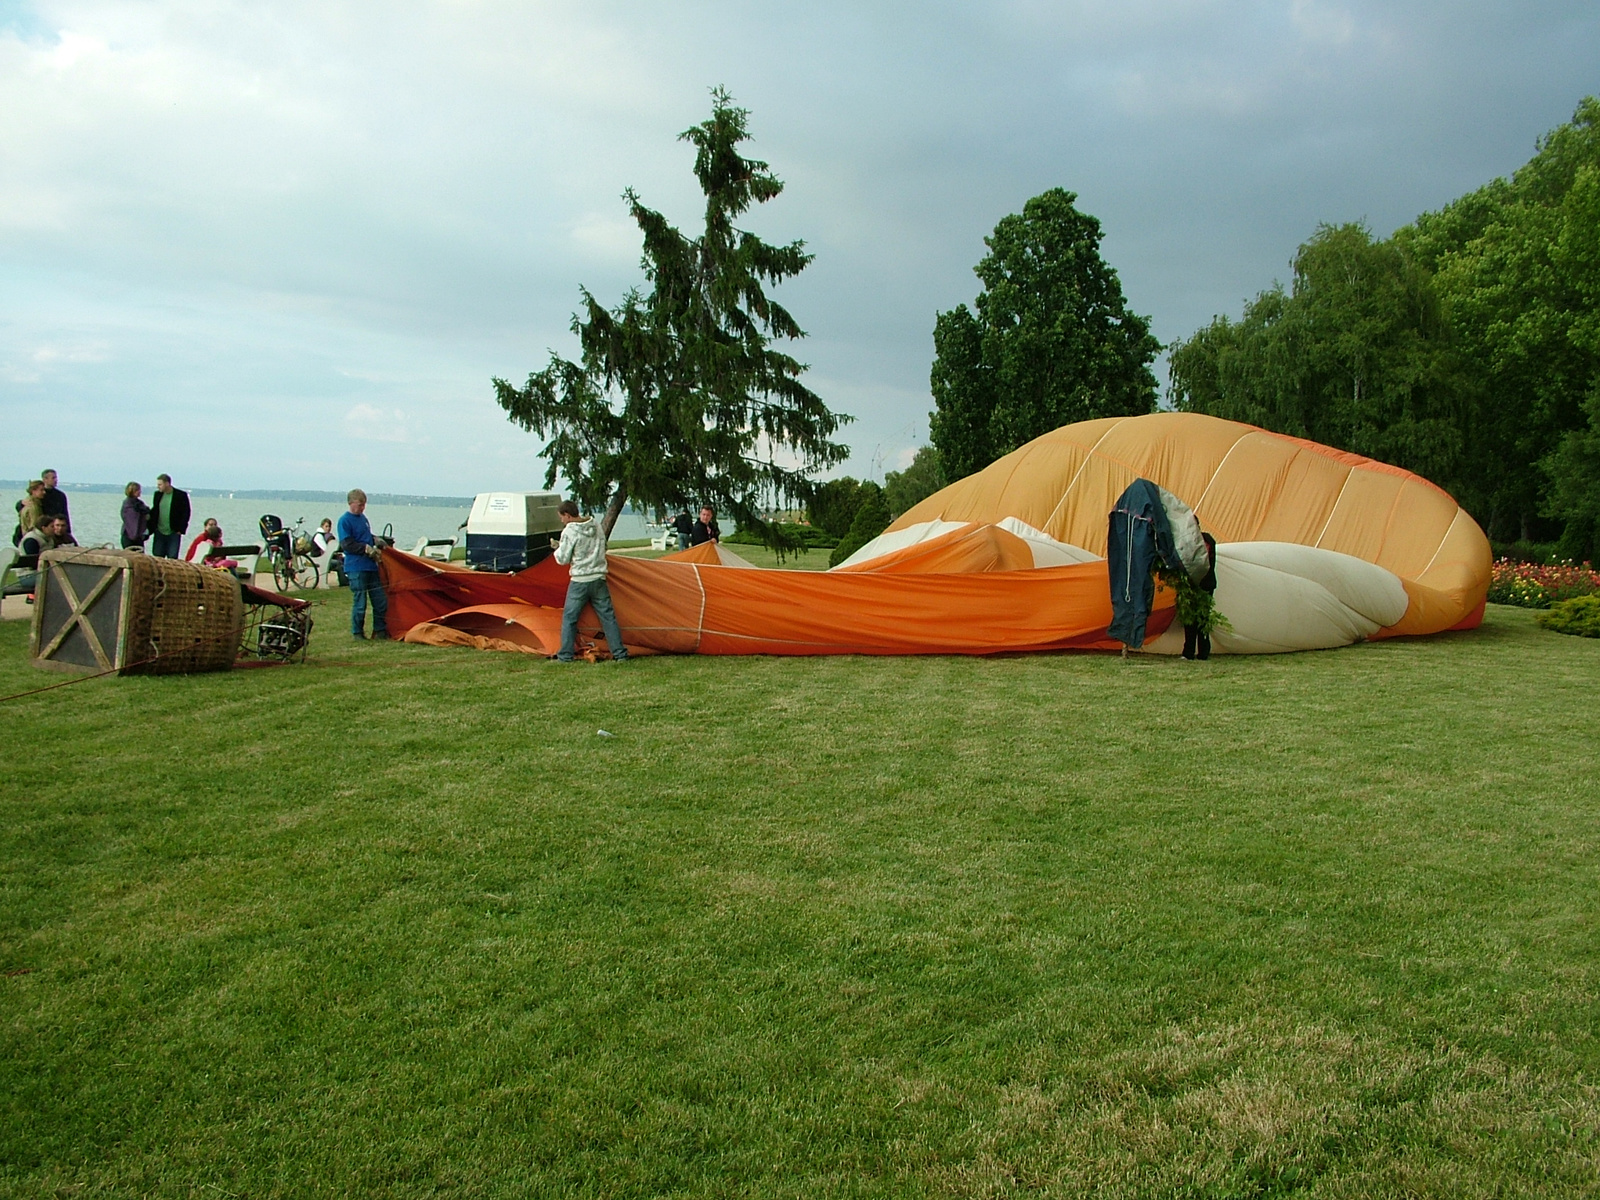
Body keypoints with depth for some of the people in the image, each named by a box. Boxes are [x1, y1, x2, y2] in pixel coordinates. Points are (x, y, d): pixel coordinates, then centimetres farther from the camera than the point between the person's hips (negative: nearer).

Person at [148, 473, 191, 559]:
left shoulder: (181, 496, -6)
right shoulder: (157, 495, 9)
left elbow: (186, 513, -5)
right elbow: (154, 512, 15)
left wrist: (181, 530, -10)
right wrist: (151, 528, 4)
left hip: (173, 533, -5)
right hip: (159, 533, 5)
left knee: (172, 559, -4)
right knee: (157, 558, 5)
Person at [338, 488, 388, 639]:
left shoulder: (363, 517, 15)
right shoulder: (345, 521, -8)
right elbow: (347, 545, -14)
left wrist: (376, 540, 7)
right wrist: (367, 548, -19)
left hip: (371, 566, 7)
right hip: (356, 568, -7)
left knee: (380, 601, 7)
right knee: (360, 603, -3)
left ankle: (380, 631, 17)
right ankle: (357, 634, 9)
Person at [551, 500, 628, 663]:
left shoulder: (569, 532, -11)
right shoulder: (597, 526, 7)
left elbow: (563, 559, -8)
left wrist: (557, 549, 11)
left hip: (579, 582, -5)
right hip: (599, 579, 5)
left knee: (569, 618, 7)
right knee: (608, 617, 6)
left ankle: (565, 656, 9)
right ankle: (620, 654, 5)